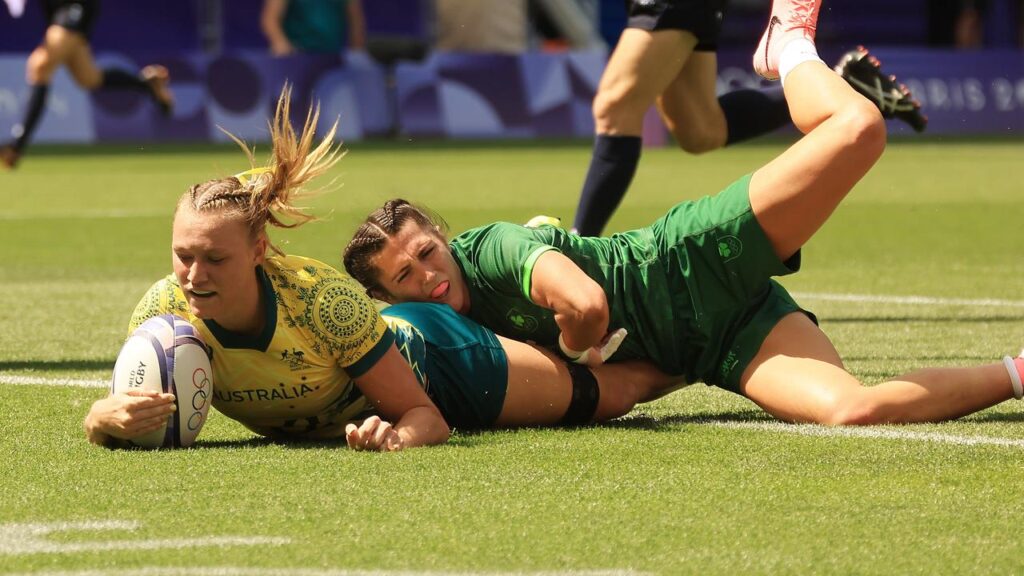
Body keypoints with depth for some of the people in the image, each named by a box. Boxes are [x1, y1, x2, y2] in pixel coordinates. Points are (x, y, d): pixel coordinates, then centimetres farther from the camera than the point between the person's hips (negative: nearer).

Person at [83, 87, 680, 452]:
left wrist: (396, 434, -57)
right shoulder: (165, 310, -33)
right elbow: (99, 423, -26)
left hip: (429, 356, -4)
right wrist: (112, 417, -50)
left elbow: (427, 416, -34)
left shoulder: (325, 300, -43)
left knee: (610, 395, 14)